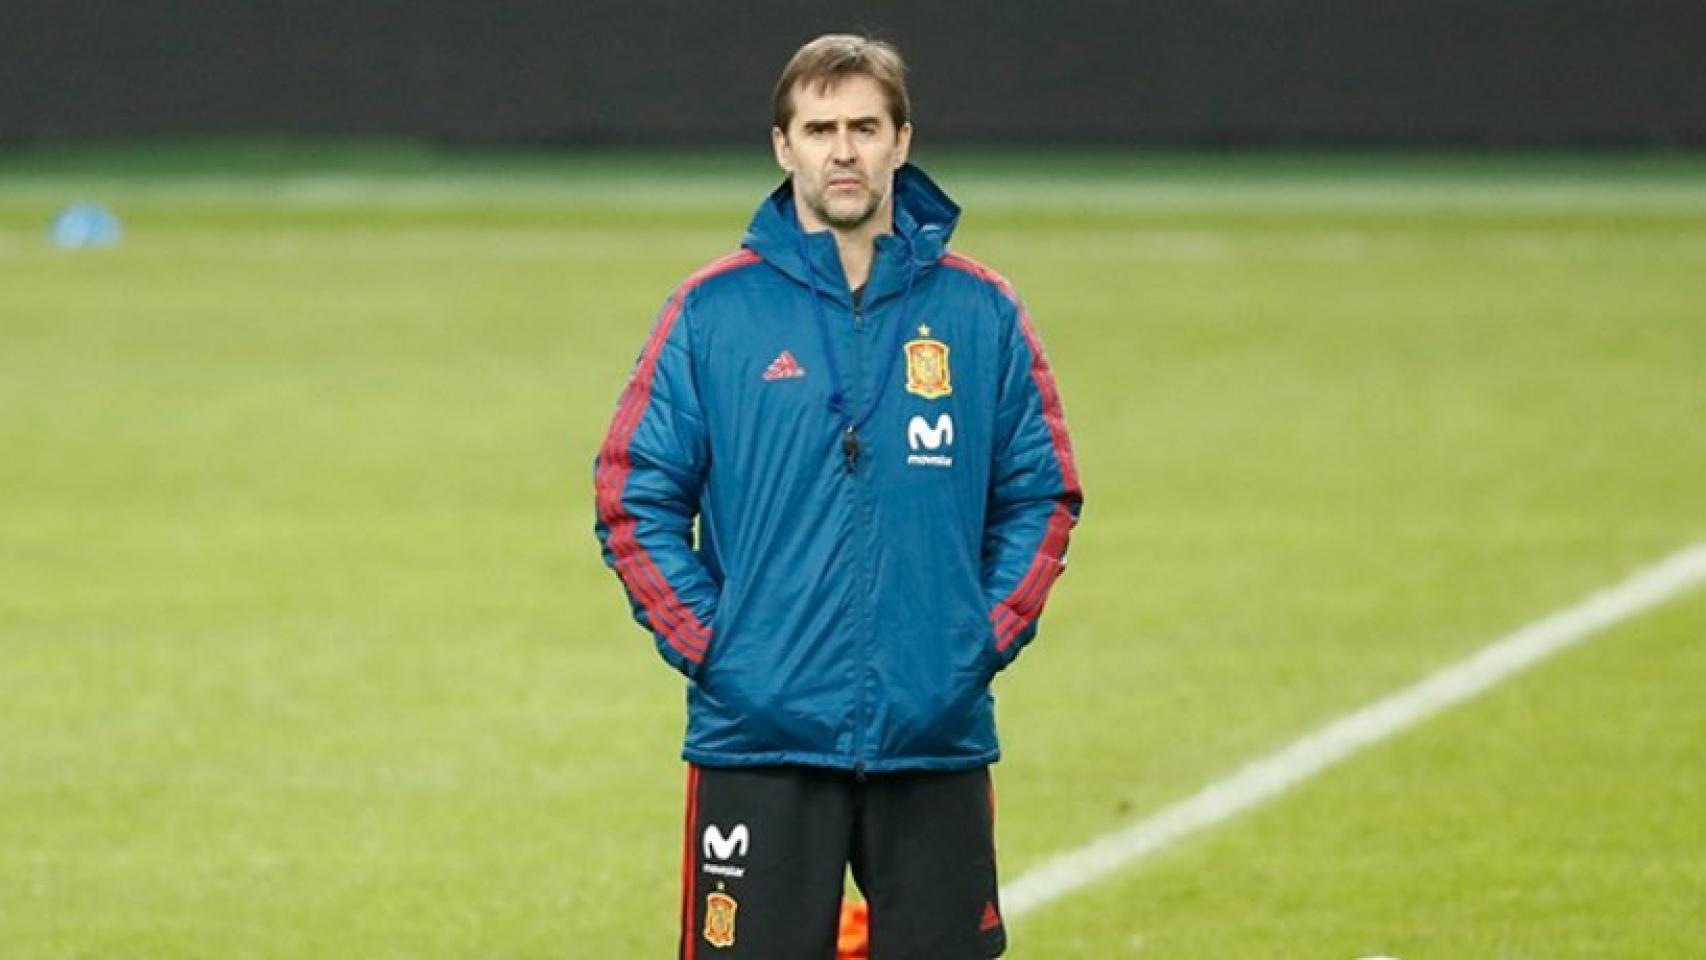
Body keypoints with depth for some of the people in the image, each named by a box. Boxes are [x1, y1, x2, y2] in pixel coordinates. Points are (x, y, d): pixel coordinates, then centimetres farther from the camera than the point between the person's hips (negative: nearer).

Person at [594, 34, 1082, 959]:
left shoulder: (980, 312, 5)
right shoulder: (713, 311, 0)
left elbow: (1042, 495, 10)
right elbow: (633, 498, 1)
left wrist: (989, 638, -1)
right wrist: (705, 645, -6)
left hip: (937, 741, 2)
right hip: (758, 738, -1)